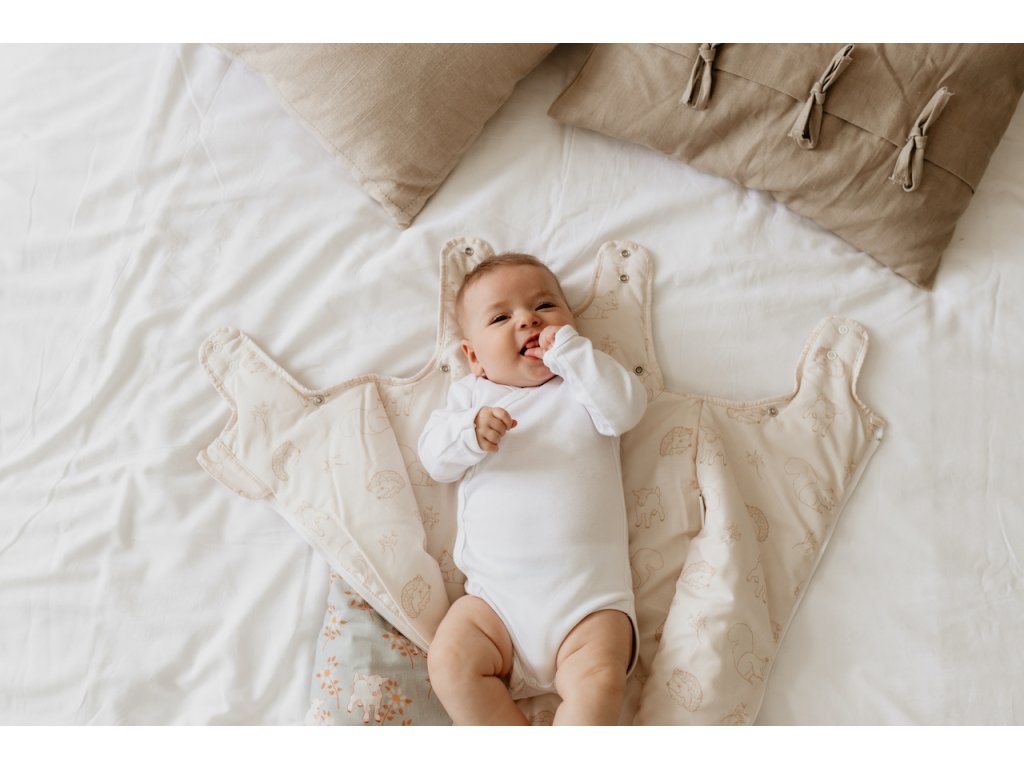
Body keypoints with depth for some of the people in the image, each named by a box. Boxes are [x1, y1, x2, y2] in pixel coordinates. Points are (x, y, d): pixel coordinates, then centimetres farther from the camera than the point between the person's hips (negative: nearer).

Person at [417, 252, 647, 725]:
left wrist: (568, 350, -8)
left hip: (589, 596, -2)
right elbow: (434, 459, 5)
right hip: (497, 593, 2)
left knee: (599, 683, -23)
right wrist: (469, 432, -16)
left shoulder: (586, 380, 13)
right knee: (450, 663, -16)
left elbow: (627, 409, -7)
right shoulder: (472, 394, 15)